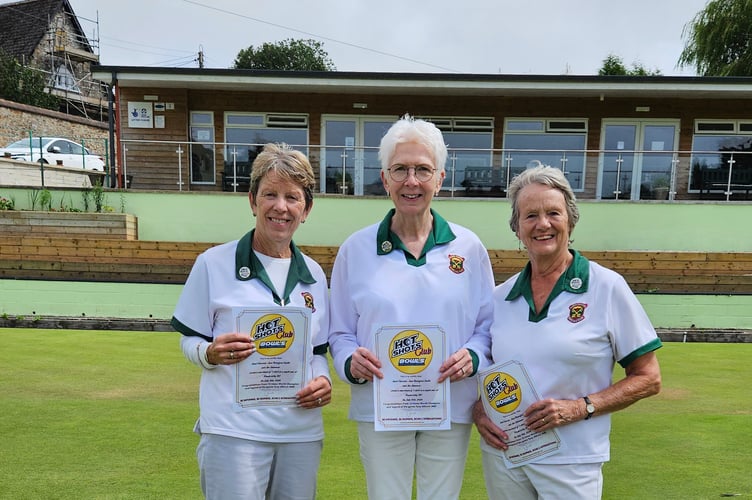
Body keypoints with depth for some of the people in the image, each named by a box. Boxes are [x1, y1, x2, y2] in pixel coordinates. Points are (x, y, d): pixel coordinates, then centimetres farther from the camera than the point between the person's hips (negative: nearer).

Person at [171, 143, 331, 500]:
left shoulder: (313, 274, 7)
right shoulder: (214, 263, -5)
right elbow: (189, 342, 1)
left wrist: (323, 380, -6)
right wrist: (212, 353, -20)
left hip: (302, 433, 4)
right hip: (233, 433, -4)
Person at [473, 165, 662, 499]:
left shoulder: (607, 287, -9)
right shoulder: (499, 297, 1)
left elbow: (647, 379, -5)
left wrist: (579, 408, -17)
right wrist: (478, 412, -7)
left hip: (571, 463, -3)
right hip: (502, 455, 4)